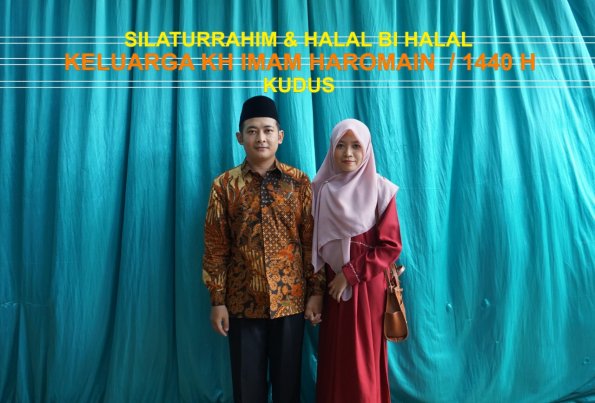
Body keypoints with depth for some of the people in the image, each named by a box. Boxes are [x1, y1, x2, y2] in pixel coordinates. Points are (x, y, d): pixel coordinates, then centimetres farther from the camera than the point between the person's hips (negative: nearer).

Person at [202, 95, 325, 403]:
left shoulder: (300, 183, 0)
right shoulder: (224, 186, -1)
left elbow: (312, 241, 1)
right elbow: (215, 248, -1)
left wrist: (316, 291, -3)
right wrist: (217, 300, -3)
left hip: (291, 300, 0)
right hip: (243, 302, 0)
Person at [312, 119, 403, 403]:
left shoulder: (380, 190, -6)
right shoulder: (321, 190, 2)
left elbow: (391, 247, -9)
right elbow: (314, 242, 6)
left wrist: (351, 274, -14)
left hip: (367, 289, -2)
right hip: (332, 287, 3)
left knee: (364, 362, 7)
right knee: (334, 360, 11)